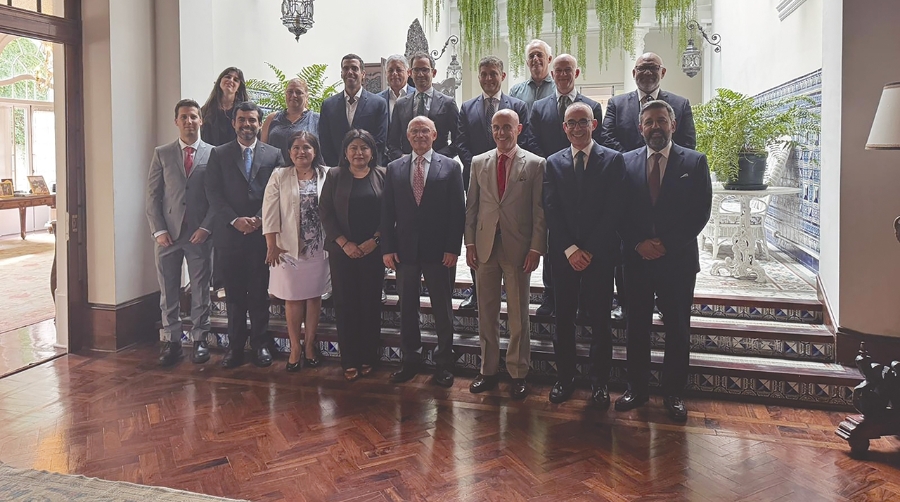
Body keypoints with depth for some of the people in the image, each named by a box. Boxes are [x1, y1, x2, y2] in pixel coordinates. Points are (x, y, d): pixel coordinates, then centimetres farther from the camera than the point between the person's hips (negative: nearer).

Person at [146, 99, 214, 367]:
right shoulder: (162, 154, 7)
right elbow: (153, 195, 5)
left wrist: (206, 228, -9)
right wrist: (159, 231, -4)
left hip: (200, 234, -1)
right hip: (168, 233, 2)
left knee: (201, 291, 6)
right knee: (168, 292, 5)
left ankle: (200, 340, 15)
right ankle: (171, 341, 14)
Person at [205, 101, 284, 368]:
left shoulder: (274, 155, 7)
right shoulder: (219, 154, 7)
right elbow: (213, 193, 0)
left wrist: (259, 219, -12)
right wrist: (235, 220, -12)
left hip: (262, 233, 0)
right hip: (229, 234, 0)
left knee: (259, 292, 6)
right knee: (234, 294, 6)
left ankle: (260, 344, 15)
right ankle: (235, 346, 14)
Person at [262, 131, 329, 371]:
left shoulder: (327, 175, 1)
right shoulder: (279, 176, 1)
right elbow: (270, 212, -3)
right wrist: (272, 245, -7)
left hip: (319, 248, 1)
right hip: (289, 248, 0)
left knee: (314, 297, 9)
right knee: (293, 299, 6)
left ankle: (309, 344, 22)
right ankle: (295, 347, 18)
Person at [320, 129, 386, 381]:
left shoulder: (383, 176, 3)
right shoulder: (334, 176, 4)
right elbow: (326, 212, 0)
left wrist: (374, 240, -10)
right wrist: (344, 243, -9)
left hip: (373, 250, 0)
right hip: (342, 251, 0)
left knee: (371, 303, 5)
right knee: (345, 304, 2)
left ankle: (368, 357, 17)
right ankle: (349, 361, 11)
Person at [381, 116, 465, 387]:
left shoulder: (450, 167, 1)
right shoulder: (394, 168, 8)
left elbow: (457, 211, -3)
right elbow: (387, 212, 5)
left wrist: (453, 248, -10)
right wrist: (387, 248, -2)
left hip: (439, 251, -2)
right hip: (405, 250, 2)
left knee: (443, 309, 7)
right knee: (407, 308, 9)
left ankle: (444, 363, 19)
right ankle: (410, 360, 22)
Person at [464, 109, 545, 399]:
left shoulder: (535, 164, 0)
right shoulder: (479, 163, 10)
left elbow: (539, 211, -3)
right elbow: (471, 206, 10)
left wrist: (536, 248, -9)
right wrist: (470, 243, 4)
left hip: (518, 247, -3)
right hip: (485, 245, 3)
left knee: (518, 314, 5)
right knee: (486, 311, 10)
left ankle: (518, 374, 17)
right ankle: (488, 370, 22)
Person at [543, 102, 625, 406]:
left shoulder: (613, 160, 1)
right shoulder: (553, 163, 8)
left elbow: (613, 210, -5)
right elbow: (551, 210, 1)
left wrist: (590, 250, -11)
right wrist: (570, 249, -10)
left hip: (599, 253, -2)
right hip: (563, 254, 2)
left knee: (600, 320, 4)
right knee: (563, 318, 7)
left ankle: (599, 382, 16)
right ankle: (565, 378, 19)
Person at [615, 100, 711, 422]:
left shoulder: (695, 162, 1)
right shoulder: (626, 162, 5)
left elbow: (701, 212, -4)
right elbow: (619, 213, 3)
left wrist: (667, 245, -12)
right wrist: (638, 244, -10)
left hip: (678, 260, -1)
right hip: (637, 259, 1)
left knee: (678, 331, 6)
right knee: (636, 328, 9)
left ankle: (673, 394, 19)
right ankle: (636, 389, 21)